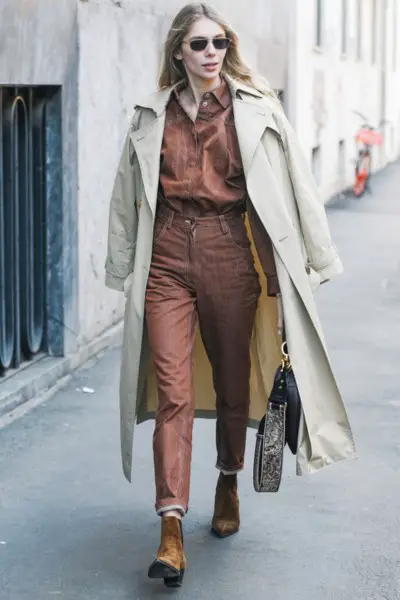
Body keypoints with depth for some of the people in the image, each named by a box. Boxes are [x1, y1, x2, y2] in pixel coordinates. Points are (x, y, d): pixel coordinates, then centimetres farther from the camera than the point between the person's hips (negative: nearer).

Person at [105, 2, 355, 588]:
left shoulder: (255, 109, 2)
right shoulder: (153, 115, 8)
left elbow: (295, 182, 2)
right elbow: (128, 196, 16)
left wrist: (317, 255, 0)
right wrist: (122, 267, 17)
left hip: (230, 254, 0)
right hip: (168, 257, 1)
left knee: (232, 381, 12)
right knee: (173, 391, -7)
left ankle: (228, 485, 38)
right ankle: (172, 531, -8)